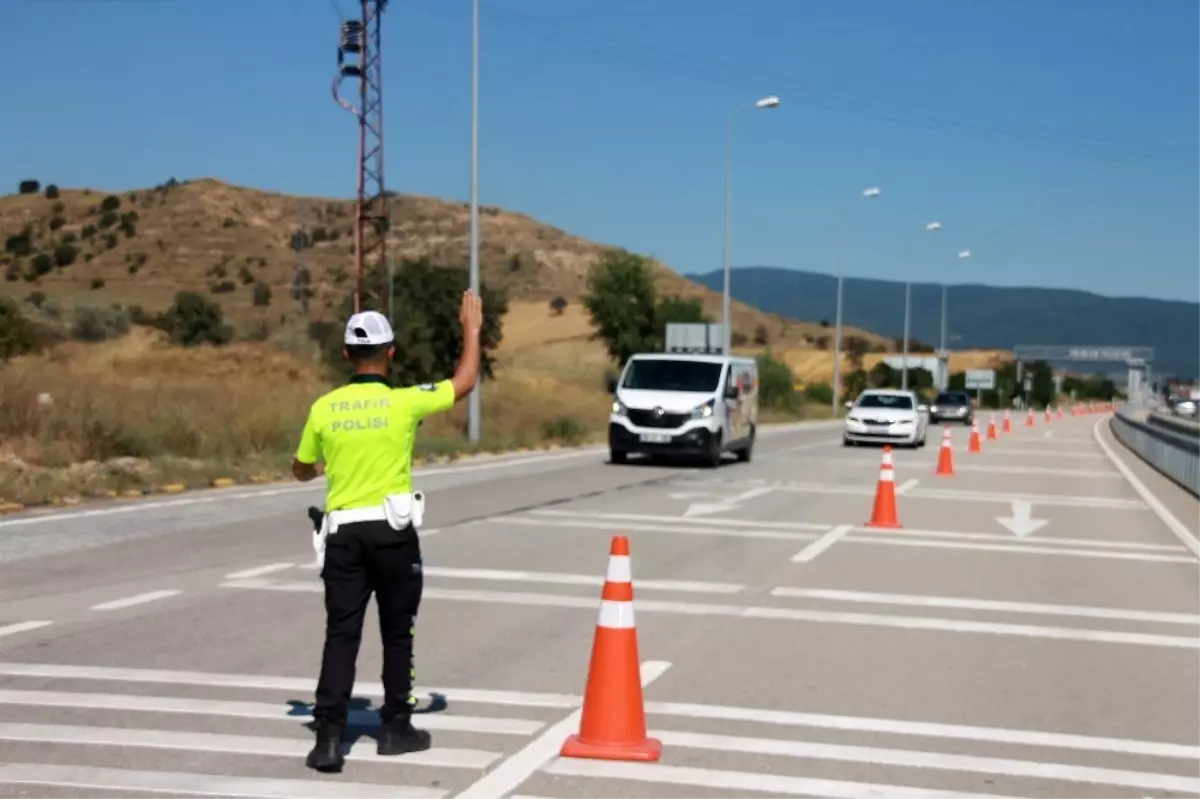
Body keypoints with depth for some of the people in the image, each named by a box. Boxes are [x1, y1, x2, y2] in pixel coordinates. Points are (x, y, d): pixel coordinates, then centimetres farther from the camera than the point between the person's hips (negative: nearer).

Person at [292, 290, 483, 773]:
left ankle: (328, 737, -5)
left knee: (341, 635, 2)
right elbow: (465, 382, 5)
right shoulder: (404, 402, -8)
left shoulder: (324, 408, 0)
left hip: (343, 531, 2)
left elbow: (301, 470, 14)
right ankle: (395, 728, 21)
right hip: (391, 531, -2)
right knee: (397, 633, 12)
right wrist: (472, 329, 19)